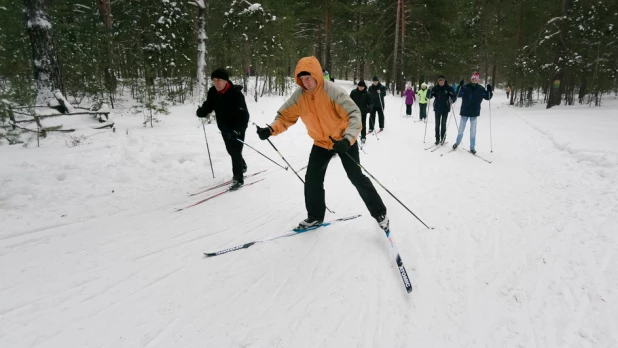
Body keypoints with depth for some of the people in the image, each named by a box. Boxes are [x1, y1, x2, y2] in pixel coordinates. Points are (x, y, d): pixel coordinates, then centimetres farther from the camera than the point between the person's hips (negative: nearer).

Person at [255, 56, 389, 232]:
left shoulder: (333, 91, -28)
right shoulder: (299, 96, -13)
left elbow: (354, 114, -32)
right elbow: (285, 116, -8)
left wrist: (347, 139, -46)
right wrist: (271, 129, -29)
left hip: (343, 140, -4)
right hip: (321, 143, 5)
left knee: (356, 177, 0)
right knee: (312, 179, 2)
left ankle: (379, 213, 18)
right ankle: (315, 216, 22)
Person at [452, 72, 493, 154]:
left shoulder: (481, 89, 1)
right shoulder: (465, 87, -3)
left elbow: (487, 97, 5)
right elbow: (459, 95, -14)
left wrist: (490, 91, -15)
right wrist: (460, 86, -30)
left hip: (474, 113, 0)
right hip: (464, 112, 0)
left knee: (473, 130, 4)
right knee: (461, 129, 10)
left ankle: (472, 147, 10)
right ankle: (457, 142, 28)